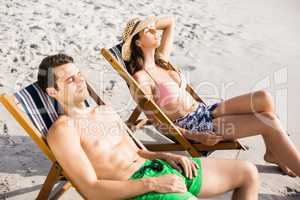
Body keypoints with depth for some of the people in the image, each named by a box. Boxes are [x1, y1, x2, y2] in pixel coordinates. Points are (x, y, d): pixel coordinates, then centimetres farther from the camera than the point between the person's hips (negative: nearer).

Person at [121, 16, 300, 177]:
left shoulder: (161, 58, 8)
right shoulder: (141, 78, -15)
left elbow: (170, 22, 21)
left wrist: (149, 24, 4)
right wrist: (197, 136, -18)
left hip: (205, 111, 8)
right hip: (191, 127, -8)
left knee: (264, 98, -9)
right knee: (269, 122, -16)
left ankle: (274, 153, 11)